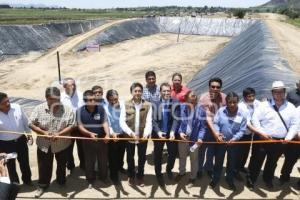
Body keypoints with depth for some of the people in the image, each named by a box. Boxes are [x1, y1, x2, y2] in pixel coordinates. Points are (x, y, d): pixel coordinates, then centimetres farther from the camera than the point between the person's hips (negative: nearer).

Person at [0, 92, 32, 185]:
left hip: (21, 140, 2)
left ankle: (27, 180, 42)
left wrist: (29, 134, 7)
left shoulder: (17, 107, -11)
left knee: (24, 162, 19)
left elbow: (25, 121, 2)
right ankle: (15, 184, 39)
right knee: (10, 166, 18)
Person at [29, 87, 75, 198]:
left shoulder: (67, 110, -15)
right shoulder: (39, 109, -11)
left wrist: (59, 134, -27)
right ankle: (42, 185, 40)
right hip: (44, 144, 0)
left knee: (62, 164, 21)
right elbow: (31, 124, -8)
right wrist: (43, 132, -21)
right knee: (44, 166, 16)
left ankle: (61, 182, 47)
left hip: (62, 144, 0)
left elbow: (71, 125, -14)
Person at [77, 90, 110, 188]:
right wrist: (90, 133, -27)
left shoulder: (101, 109, -11)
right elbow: (80, 126, -10)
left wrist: (107, 134, -32)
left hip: (101, 139, 0)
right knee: (89, 161, 13)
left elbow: (105, 123, -15)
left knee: (103, 160, 16)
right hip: (88, 140, 0)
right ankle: (90, 180, 32)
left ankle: (103, 177, 39)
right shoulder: (80, 111, -11)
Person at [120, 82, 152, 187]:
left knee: (142, 158, 15)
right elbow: (122, 121, -12)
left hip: (143, 137, 0)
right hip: (129, 136, 0)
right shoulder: (126, 105, -6)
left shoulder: (148, 105, -5)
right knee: (130, 158, 18)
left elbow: (149, 121, -11)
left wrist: (146, 134, -28)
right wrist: (130, 133, -24)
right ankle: (131, 176, 41)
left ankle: (140, 176, 39)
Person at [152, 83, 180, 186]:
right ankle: (159, 175, 32)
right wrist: (158, 132, -23)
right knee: (158, 155, 11)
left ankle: (169, 169, 42)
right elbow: (154, 119, -9)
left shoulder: (175, 103, -5)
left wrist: (172, 131, -26)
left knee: (173, 153, 11)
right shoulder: (155, 103, -5)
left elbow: (176, 119, -12)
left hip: (171, 133, 0)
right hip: (158, 133, 0)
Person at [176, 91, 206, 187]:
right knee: (182, 157, 23)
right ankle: (182, 172, 49)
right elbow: (178, 121, -5)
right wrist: (180, 132, -19)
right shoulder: (181, 107, -12)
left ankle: (192, 177, 38)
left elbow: (202, 126, -11)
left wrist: (200, 137, -23)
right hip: (183, 137, 2)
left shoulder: (200, 110, -16)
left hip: (194, 138, -2)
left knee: (194, 159, 16)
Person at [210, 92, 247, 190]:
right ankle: (215, 178, 35)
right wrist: (217, 132, -29)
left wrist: (234, 138, -25)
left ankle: (230, 180, 39)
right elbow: (215, 123, -11)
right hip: (221, 141, 0)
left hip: (234, 142, 0)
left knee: (232, 162, 17)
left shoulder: (242, 114, -14)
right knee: (218, 161, 14)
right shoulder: (221, 111, -14)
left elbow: (242, 130, -13)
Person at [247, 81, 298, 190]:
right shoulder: (264, 105, -7)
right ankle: (251, 179, 25)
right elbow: (255, 119, -10)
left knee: (272, 162, 21)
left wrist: (288, 137, -11)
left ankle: (268, 179, 44)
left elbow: (294, 124, 2)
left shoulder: (291, 107, 2)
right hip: (262, 139, -3)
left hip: (279, 141, 3)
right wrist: (261, 133, -17)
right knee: (256, 161, 7)